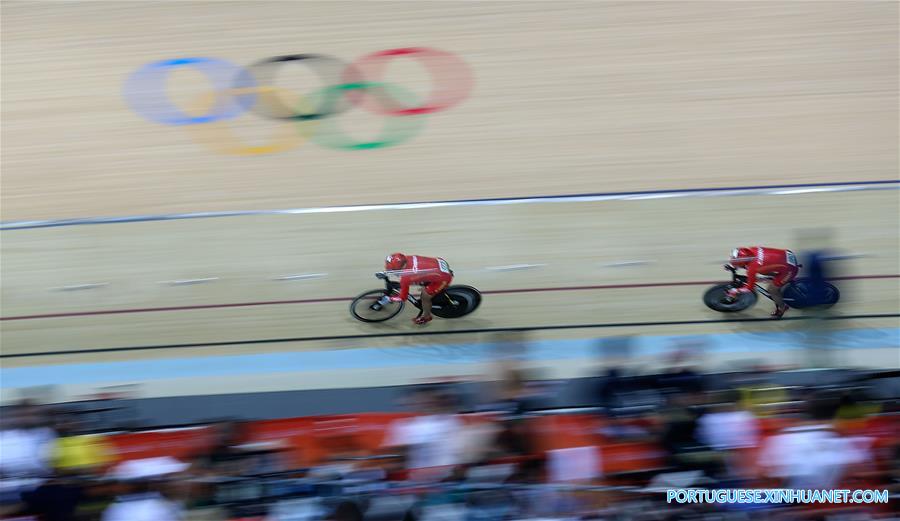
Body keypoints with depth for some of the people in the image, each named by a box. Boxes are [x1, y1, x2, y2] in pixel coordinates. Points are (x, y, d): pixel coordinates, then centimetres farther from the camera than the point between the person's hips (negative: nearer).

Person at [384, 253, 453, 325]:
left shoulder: (406, 278, -26)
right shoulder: (407, 258, -8)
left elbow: (402, 297, -10)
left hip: (444, 278, -7)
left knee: (425, 296, 10)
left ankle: (426, 317, 36)